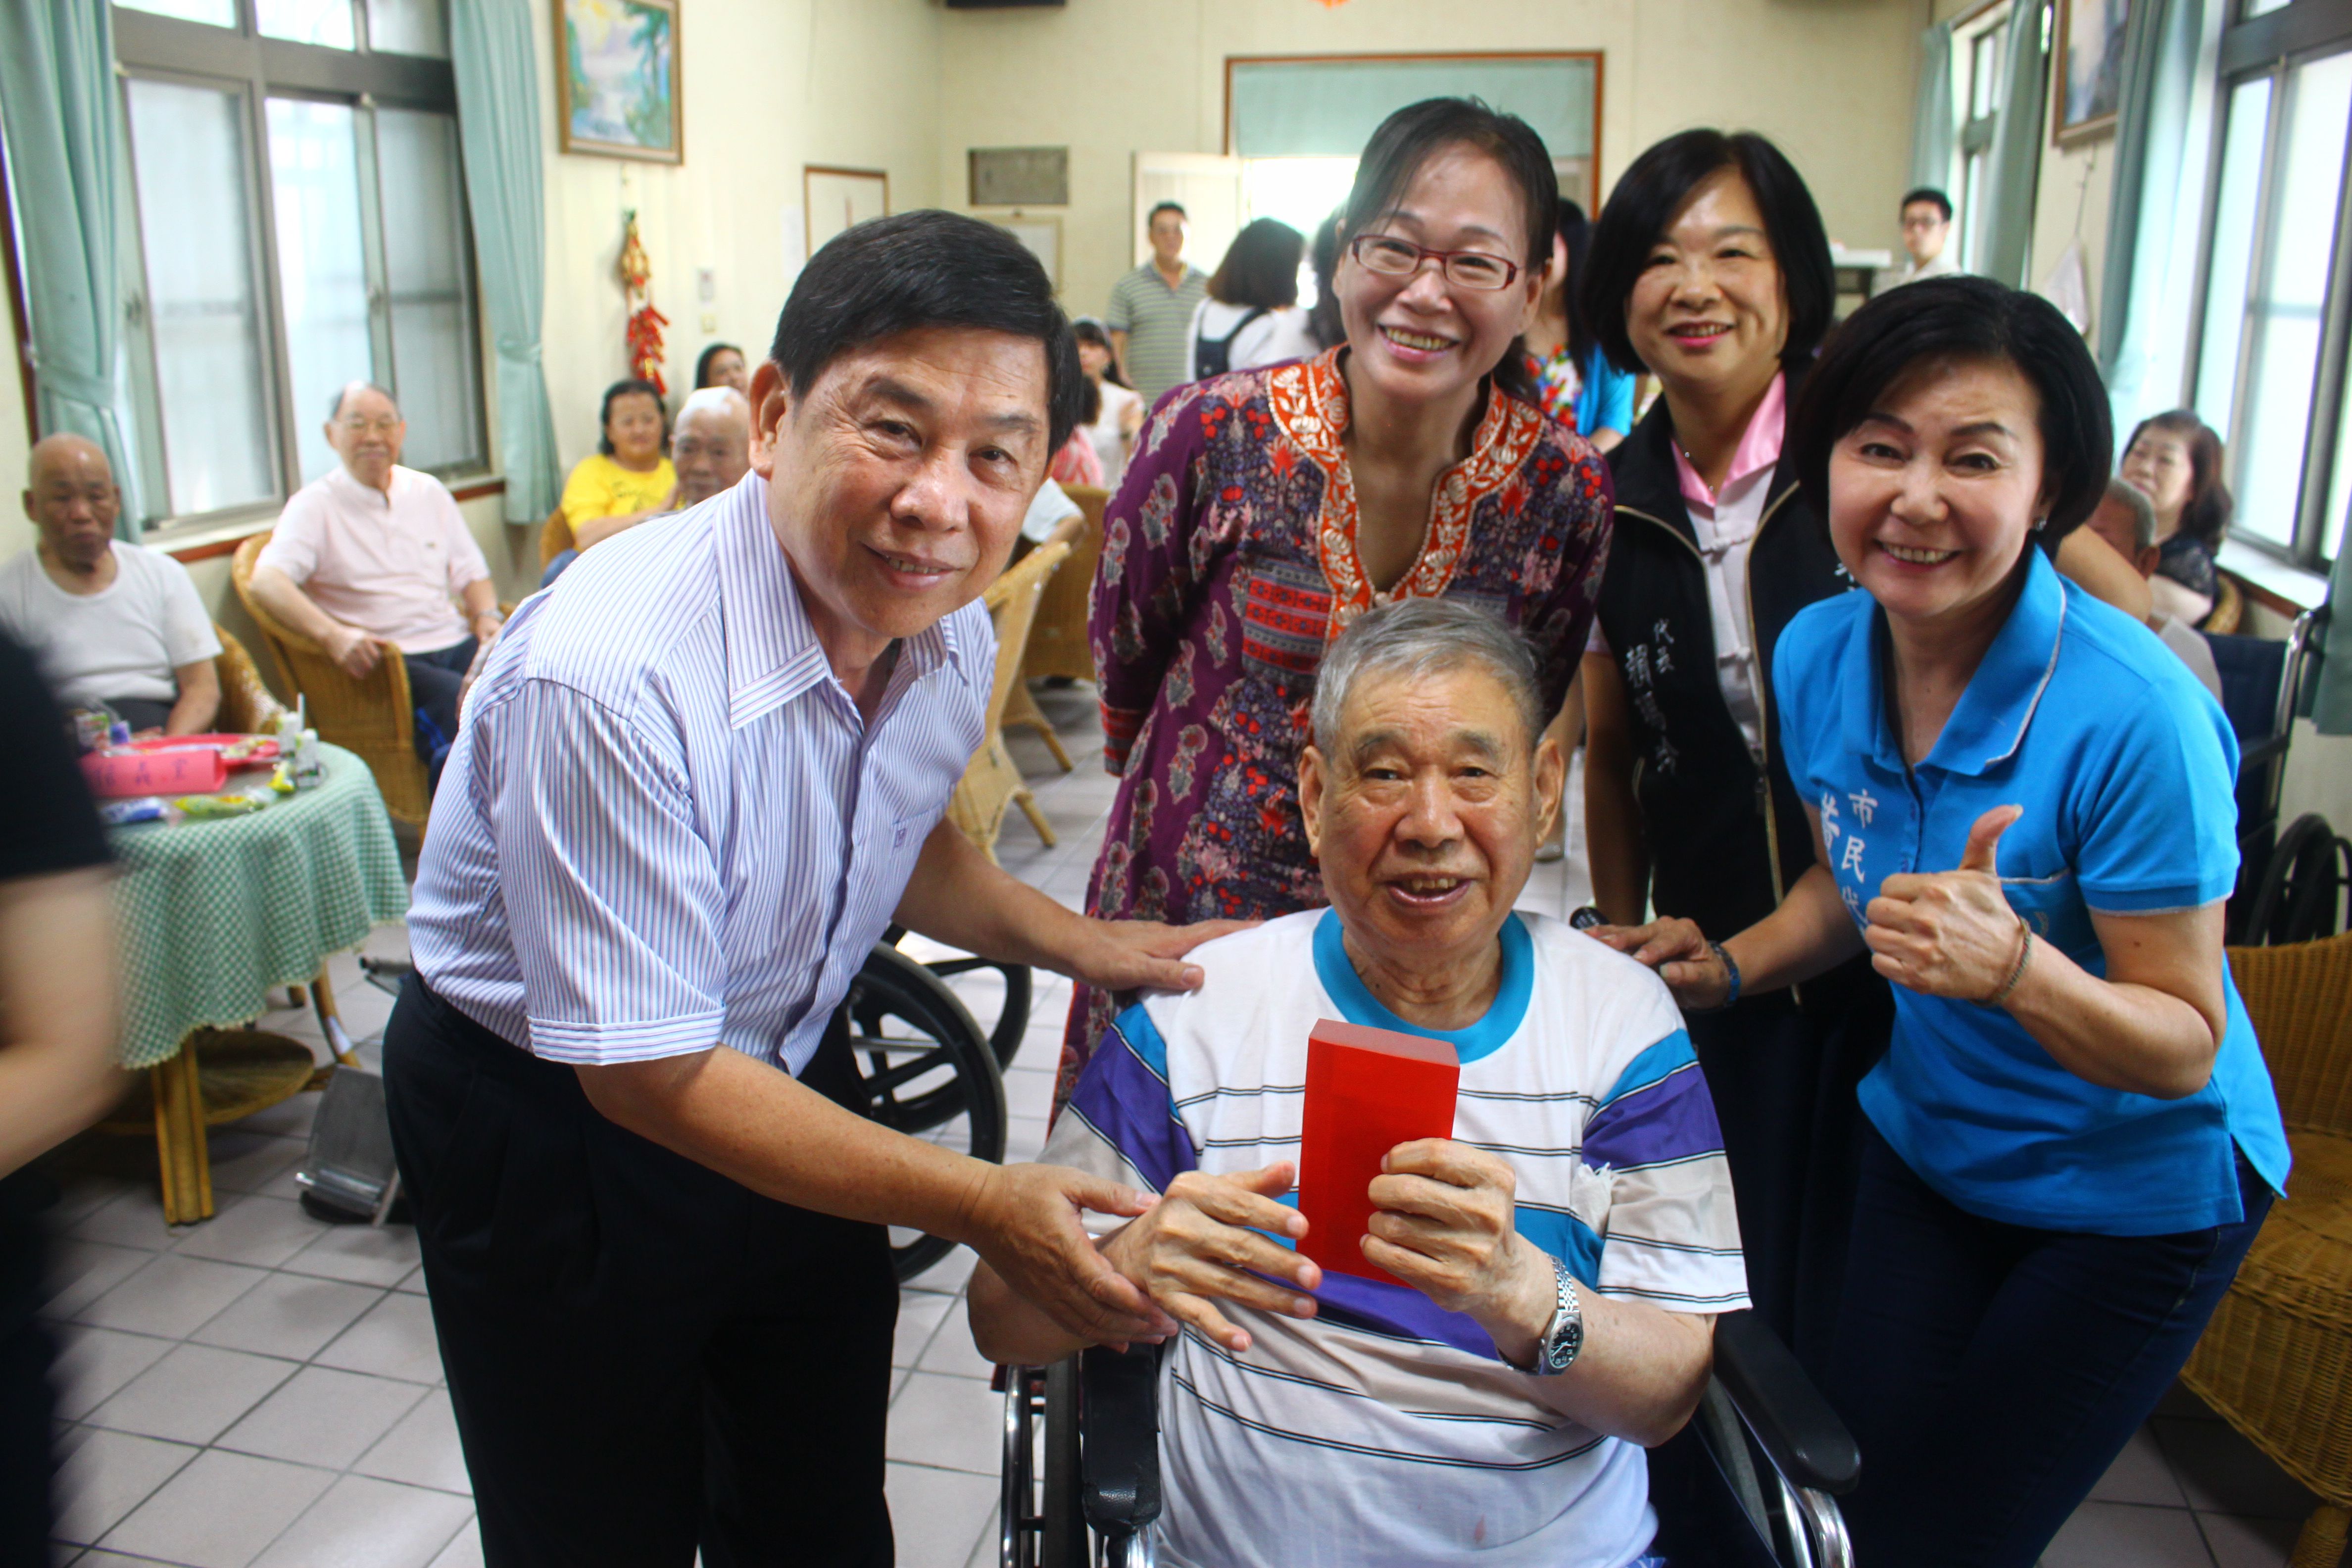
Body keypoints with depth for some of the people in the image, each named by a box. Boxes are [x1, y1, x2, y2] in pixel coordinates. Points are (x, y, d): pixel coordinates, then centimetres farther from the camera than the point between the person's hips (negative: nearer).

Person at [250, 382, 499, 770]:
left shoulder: (429, 492, 20)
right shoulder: (316, 505, 4)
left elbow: (471, 572, 24)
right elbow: (266, 581, -11)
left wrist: (486, 615, 0)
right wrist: (332, 635, -28)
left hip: (454, 643, 5)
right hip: (382, 659, -5)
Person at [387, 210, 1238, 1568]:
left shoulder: (949, 632, -12)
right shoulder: (608, 676, -35)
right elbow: (651, 1074, -28)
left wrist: (1075, 942, -5)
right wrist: (979, 1206, -27)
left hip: (791, 1066, 6)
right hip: (555, 1116, -5)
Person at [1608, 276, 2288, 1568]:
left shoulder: (2132, 714, -29)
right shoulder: (1819, 656, -11)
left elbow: (2186, 1045, -23)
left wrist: (2013, 968, -42)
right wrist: (1730, 965, -10)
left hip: (2136, 1197, -4)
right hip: (1926, 1148, 5)